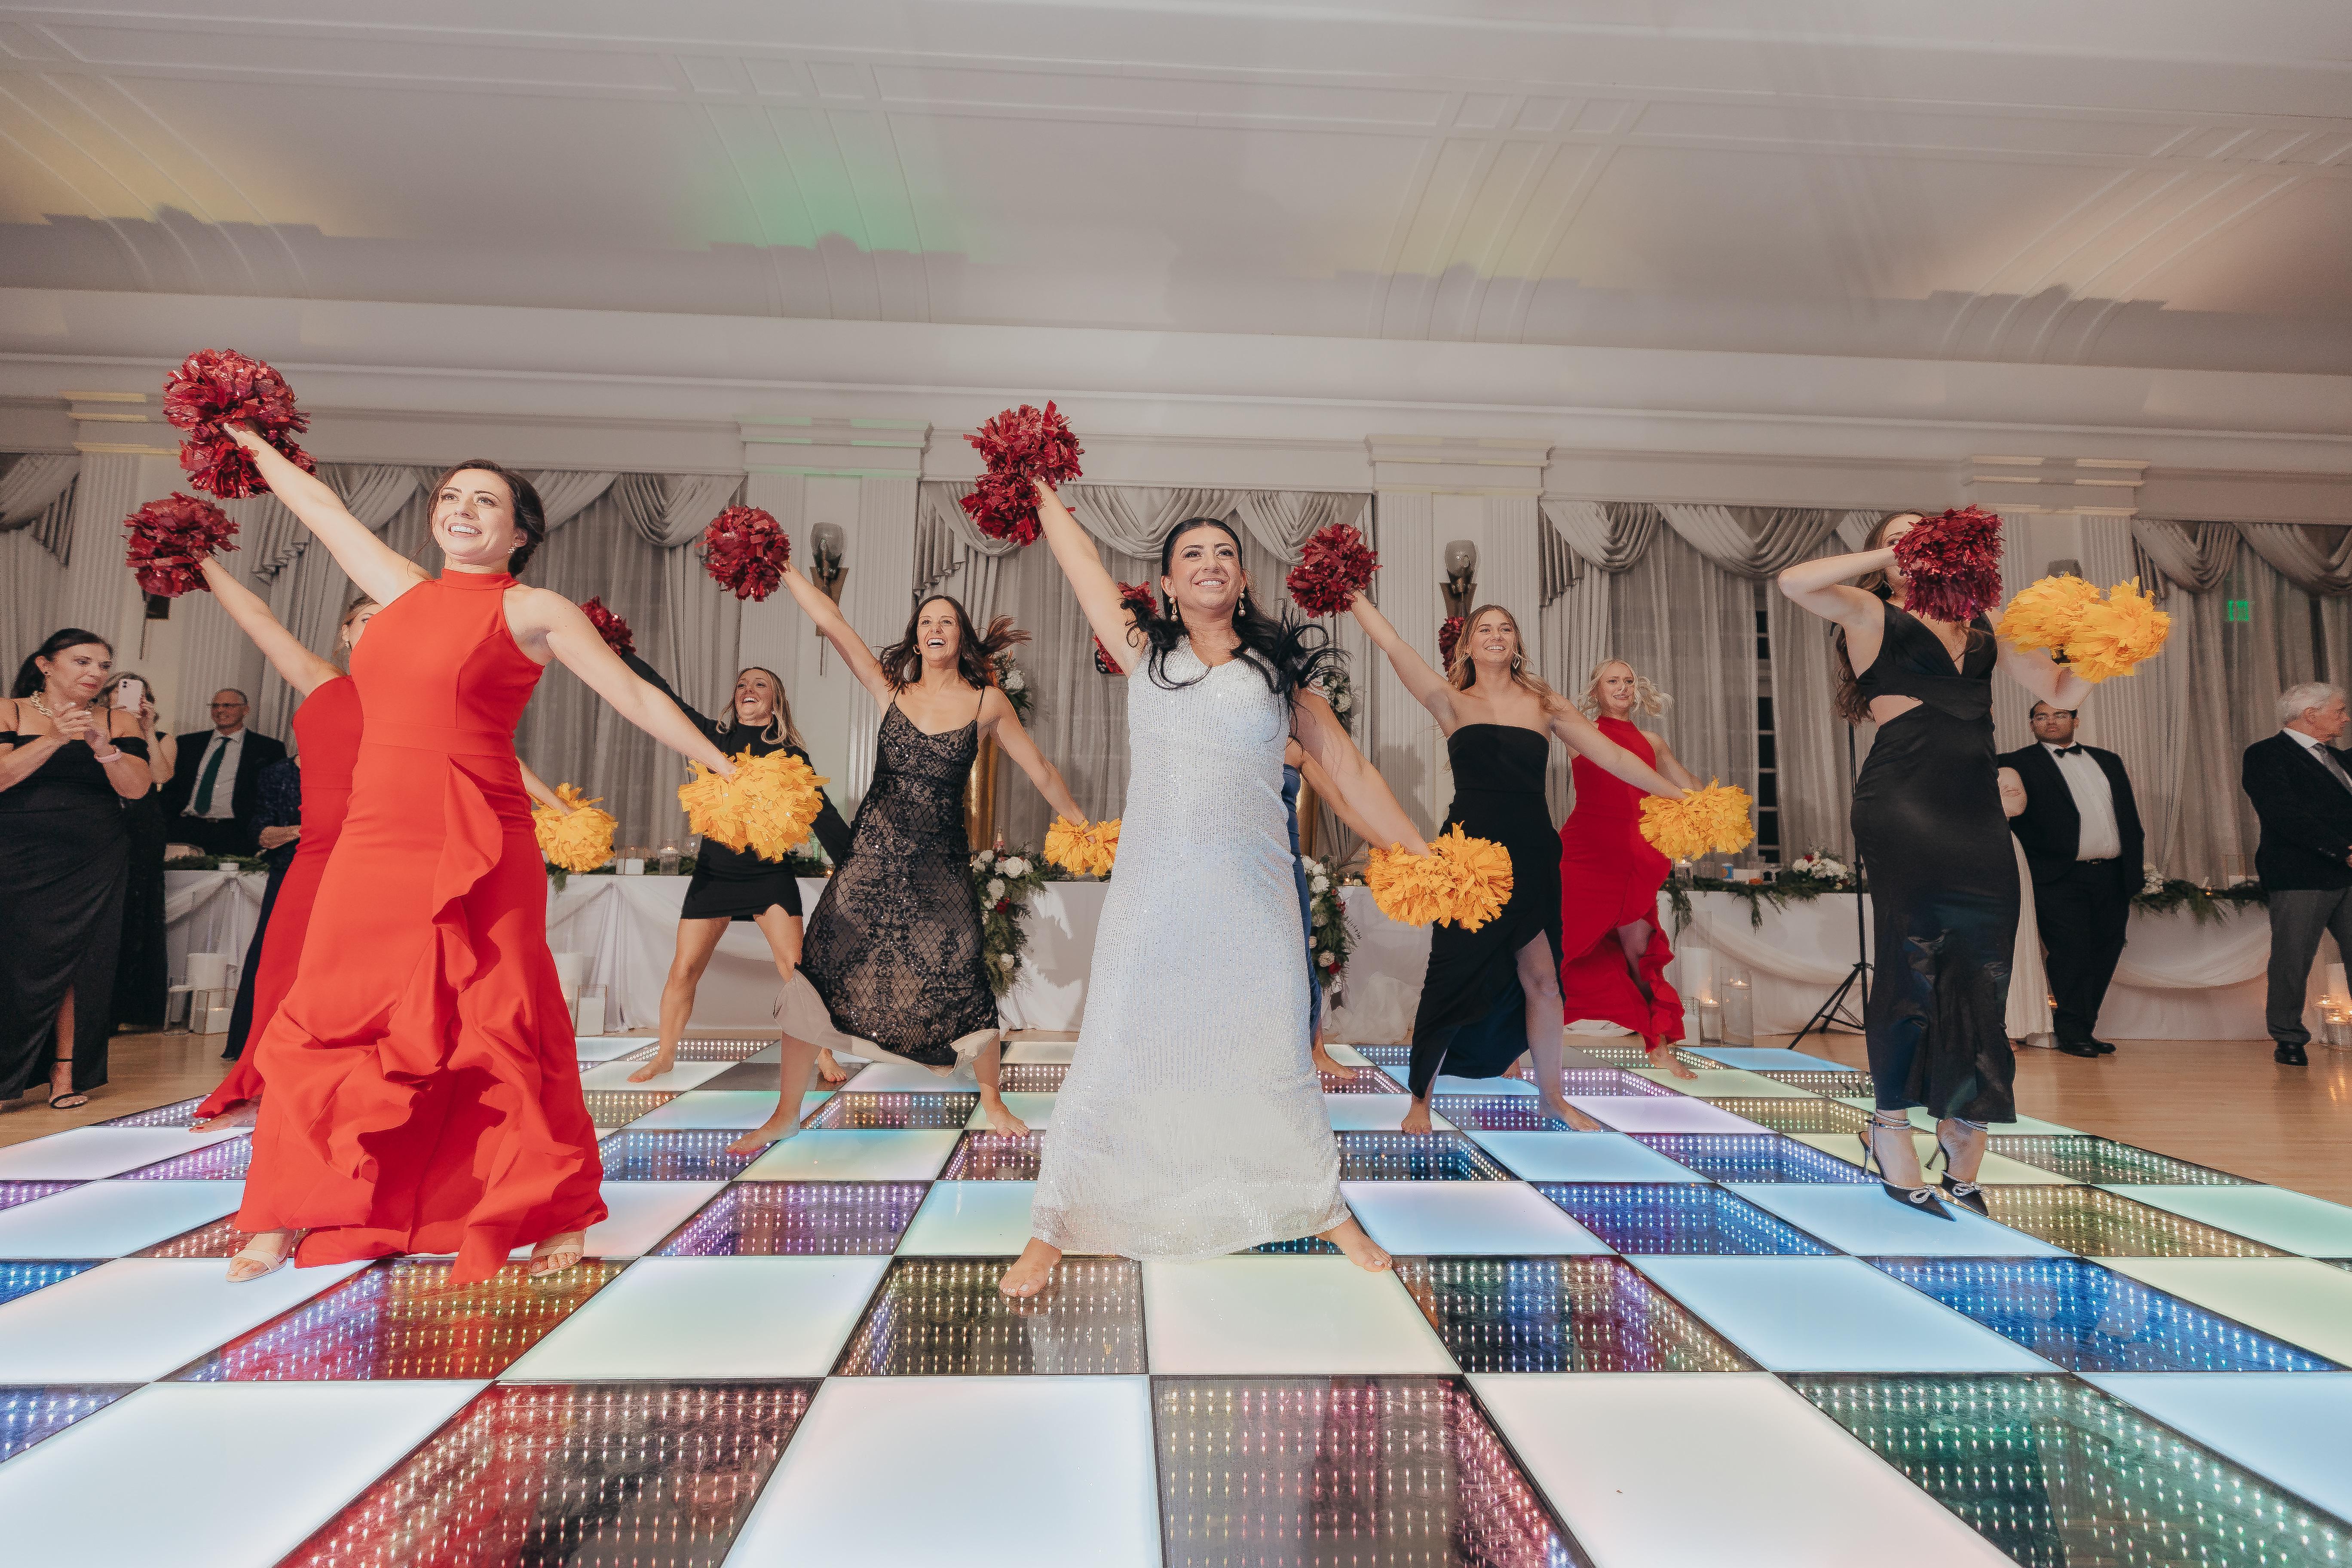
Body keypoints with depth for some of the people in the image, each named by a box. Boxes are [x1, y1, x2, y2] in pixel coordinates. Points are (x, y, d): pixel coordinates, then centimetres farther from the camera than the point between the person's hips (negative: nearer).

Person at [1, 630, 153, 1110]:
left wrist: (103, 746, -18)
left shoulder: (117, 722, 8)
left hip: (94, 862, 1)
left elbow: (136, 787, -3)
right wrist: (55, 739, -19)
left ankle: (66, 1074, 3)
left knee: (79, 962, -1)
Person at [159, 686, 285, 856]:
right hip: (185, 826, 2)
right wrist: (166, 821, -1)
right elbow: (169, 786, 17)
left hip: (233, 831, -2)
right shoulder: (187, 744, 19)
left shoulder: (269, 749, 9)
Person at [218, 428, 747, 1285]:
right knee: (325, 1023, 9)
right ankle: (292, 1216, 25)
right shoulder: (404, 590, 16)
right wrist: (249, 440, 43)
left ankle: (554, 1216, 11)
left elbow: (637, 697, -2)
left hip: (475, 851, -5)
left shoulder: (534, 610, 1)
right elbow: (323, 506, 31)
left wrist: (727, 771, -5)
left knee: (502, 1031, -1)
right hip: (375, 841, 5)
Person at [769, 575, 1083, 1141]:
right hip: (872, 852, 2)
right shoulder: (893, 690, 6)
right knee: (815, 972, -4)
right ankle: (787, 1112, 9)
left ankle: (992, 1100, 21)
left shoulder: (987, 703, 2)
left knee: (962, 986, -4)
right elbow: (830, 621, 4)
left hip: (940, 862, -1)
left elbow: (1040, 770, 10)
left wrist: (1082, 827, 15)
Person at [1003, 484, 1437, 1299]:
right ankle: (1049, 1233, 14)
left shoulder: (1279, 669, 9)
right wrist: (1042, 488, 24)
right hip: (1153, 892, 0)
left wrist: (1425, 857, 10)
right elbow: (1081, 562, 17)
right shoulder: (1144, 653, 10)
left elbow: (1349, 770, 11)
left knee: (1274, 1055, 8)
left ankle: (1325, 1208, 31)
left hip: (1252, 896, 1)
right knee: (1112, 1057, -1)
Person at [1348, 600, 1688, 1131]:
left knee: (1543, 979, 2)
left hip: (1532, 854, 3)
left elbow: (1614, 756, 10)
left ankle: (1552, 1094, 23)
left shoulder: (1545, 704, 10)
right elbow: (1391, 643, -5)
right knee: (1454, 977, 1)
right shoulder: (1453, 702, 3)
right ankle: (1420, 1098, 16)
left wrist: (1681, 796, 8)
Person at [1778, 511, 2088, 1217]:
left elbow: (2061, 691, 23)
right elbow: (1795, 581, -10)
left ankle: (1963, 1125, 15)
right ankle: (1891, 1125, 6)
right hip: (1903, 807, -5)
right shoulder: (1871, 614, 8)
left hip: (1977, 814, 5)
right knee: (1913, 961, -7)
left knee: (1982, 971, 3)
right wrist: (1890, 556, -4)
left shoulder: (1983, 628, 22)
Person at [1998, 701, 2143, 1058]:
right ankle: (2074, 1033, 2)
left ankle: (2083, 1029, 17)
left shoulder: (2108, 761, 18)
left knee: (2104, 957, 8)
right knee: (2071, 955, -6)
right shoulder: (2019, 763, 2)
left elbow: (2130, 812, 17)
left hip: (2113, 878, 5)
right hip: (2061, 880, -5)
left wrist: (2137, 866, 12)